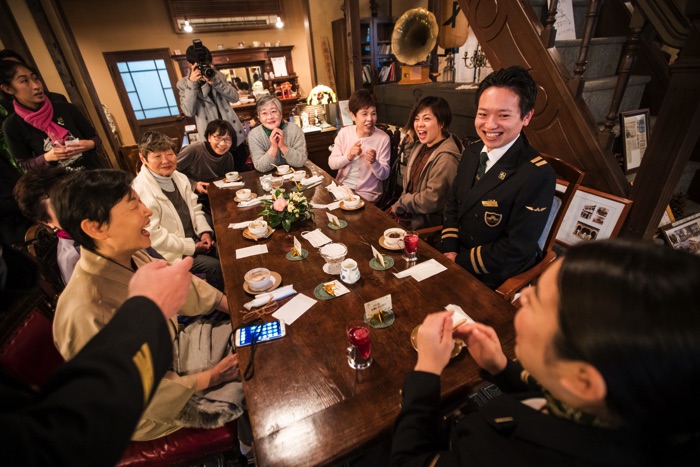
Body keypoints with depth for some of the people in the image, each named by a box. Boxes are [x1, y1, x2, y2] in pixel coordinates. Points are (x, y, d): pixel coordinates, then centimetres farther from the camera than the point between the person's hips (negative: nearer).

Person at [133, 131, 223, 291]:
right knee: (215, 266, -17)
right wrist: (191, 247, -19)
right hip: (170, 253, -7)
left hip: (194, 239, 8)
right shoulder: (140, 191, -22)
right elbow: (153, 235, -23)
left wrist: (204, 231, -5)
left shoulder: (178, 177, 3)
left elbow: (194, 208, 12)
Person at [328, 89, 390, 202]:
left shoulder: (383, 138, -9)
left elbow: (384, 175, -8)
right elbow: (332, 164, -1)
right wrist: (348, 156, -19)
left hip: (366, 194, -3)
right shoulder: (344, 133, -1)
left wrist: (374, 162, -28)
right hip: (341, 187, 3)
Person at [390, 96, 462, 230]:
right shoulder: (420, 147, 8)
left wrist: (400, 204, -10)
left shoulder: (446, 158, -21)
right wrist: (398, 206, -4)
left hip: (426, 224, -8)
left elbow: (432, 200, -24)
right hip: (408, 214, 8)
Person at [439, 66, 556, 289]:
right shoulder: (472, 152, 0)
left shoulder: (538, 176, -22)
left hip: (492, 280, -6)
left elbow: (514, 250, -21)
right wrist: (449, 250, -7)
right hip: (454, 258, 6)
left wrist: (458, 262, -14)